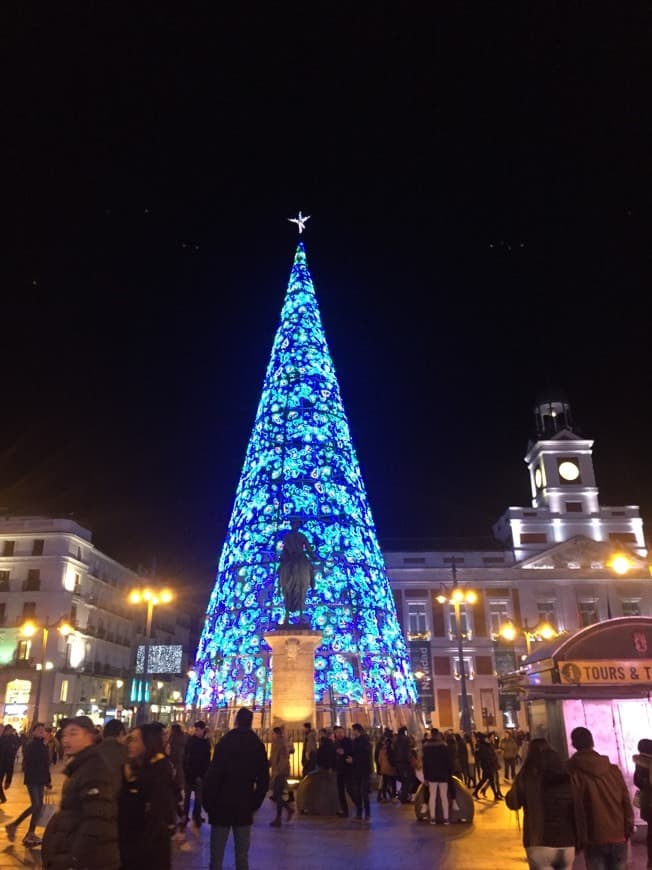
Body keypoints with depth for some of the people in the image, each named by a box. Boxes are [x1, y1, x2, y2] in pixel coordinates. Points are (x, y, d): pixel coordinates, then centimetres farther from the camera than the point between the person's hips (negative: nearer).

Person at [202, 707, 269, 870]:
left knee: (217, 855, 6)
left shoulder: (225, 742, -10)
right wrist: (255, 804, 12)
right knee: (242, 856, 12)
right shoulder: (258, 745, 2)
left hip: (222, 806, -3)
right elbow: (264, 780, 4)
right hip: (245, 807, 3)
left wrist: (208, 803, -2)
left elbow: (213, 775, -13)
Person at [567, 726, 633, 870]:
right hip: (619, 837, 4)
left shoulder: (573, 772, -9)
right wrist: (628, 830, 12)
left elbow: (575, 807, -9)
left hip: (594, 840, -3)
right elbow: (626, 802, 3)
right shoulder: (613, 769, 2)